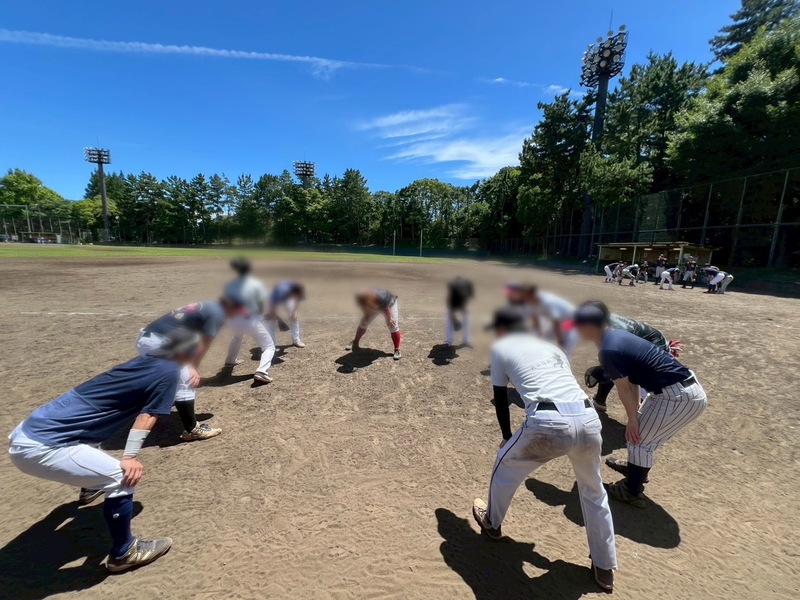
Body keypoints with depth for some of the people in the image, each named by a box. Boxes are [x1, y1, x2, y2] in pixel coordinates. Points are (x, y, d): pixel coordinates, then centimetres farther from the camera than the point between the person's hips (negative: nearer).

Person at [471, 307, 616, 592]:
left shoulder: (500, 347, 15)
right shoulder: (550, 345, 27)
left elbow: (500, 399, 18)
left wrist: (508, 437, 32)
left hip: (548, 423, -5)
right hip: (588, 419, 5)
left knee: (505, 465, 26)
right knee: (593, 490, 32)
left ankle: (492, 523, 48)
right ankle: (605, 568, 47)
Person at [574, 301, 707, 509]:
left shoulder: (609, 351, -21)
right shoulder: (619, 335, 8)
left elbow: (624, 388, -12)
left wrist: (632, 419, 1)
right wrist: (636, 411, 18)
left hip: (680, 397, -9)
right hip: (687, 389, 9)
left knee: (639, 439, 4)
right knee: (645, 435, 26)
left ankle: (632, 493, 20)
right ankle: (637, 468, 49)